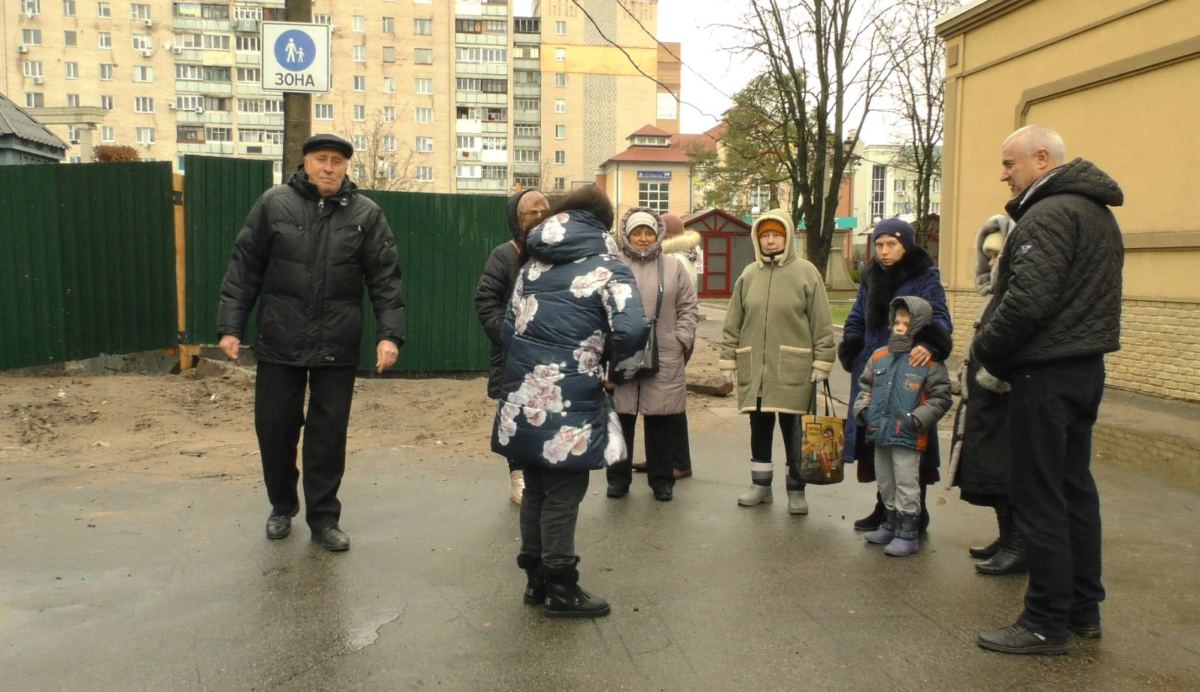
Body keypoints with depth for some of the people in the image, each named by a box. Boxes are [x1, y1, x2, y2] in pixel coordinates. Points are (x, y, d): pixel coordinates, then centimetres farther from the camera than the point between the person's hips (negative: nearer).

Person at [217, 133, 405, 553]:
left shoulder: (366, 214, 0)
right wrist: (231, 325, -3)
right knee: (274, 427, 10)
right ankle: (282, 506, 33)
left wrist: (390, 333, -12)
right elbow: (245, 268, 1)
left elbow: (385, 278, -2)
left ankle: (323, 518, 22)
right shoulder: (274, 204, 0)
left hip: (338, 348, 0)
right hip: (279, 344, 1)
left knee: (329, 434, 7)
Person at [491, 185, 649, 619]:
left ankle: (536, 578, 28)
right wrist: (620, 371, 1)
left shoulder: (532, 265, 16)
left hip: (524, 398, 6)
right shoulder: (606, 268, -4)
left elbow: (510, 326, 18)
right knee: (563, 495, 4)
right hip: (569, 403, -6)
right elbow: (630, 331, -17)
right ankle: (561, 589, 15)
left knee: (535, 489, 17)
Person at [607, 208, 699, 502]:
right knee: (620, 418, 6)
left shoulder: (674, 267, 8)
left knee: (661, 421, 6)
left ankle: (662, 479, 21)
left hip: (664, 358, 1)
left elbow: (689, 309, 8)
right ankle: (618, 477, 21)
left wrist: (681, 341, -1)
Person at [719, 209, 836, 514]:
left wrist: (822, 362, -7)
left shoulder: (806, 272, -3)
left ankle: (796, 490, 18)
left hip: (793, 369, -3)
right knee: (759, 428, 13)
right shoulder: (748, 275, 7)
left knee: (794, 430, 5)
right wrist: (728, 359, 7)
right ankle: (761, 484, 26)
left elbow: (822, 323, -4)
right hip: (754, 367, 3)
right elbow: (733, 322, 10)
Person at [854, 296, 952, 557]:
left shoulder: (930, 363, -9)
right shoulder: (879, 356, 6)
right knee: (885, 484, 19)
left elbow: (940, 398, -9)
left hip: (908, 438, -6)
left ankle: (907, 534, 13)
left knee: (906, 485, 2)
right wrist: (863, 410, 1)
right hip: (880, 434, 6)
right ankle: (891, 525, 35)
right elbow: (865, 386, 16)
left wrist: (917, 419, -18)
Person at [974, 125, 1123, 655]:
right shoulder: (1098, 213, 16)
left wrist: (984, 350, -11)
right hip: (1086, 367, 10)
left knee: (1038, 497, -3)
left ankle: (1047, 622, 5)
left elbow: (1028, 300, -27)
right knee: (1075, 488, 16)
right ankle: (1083, 609, 26)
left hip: (1045, 374, -10)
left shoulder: (1049, 214, -16)